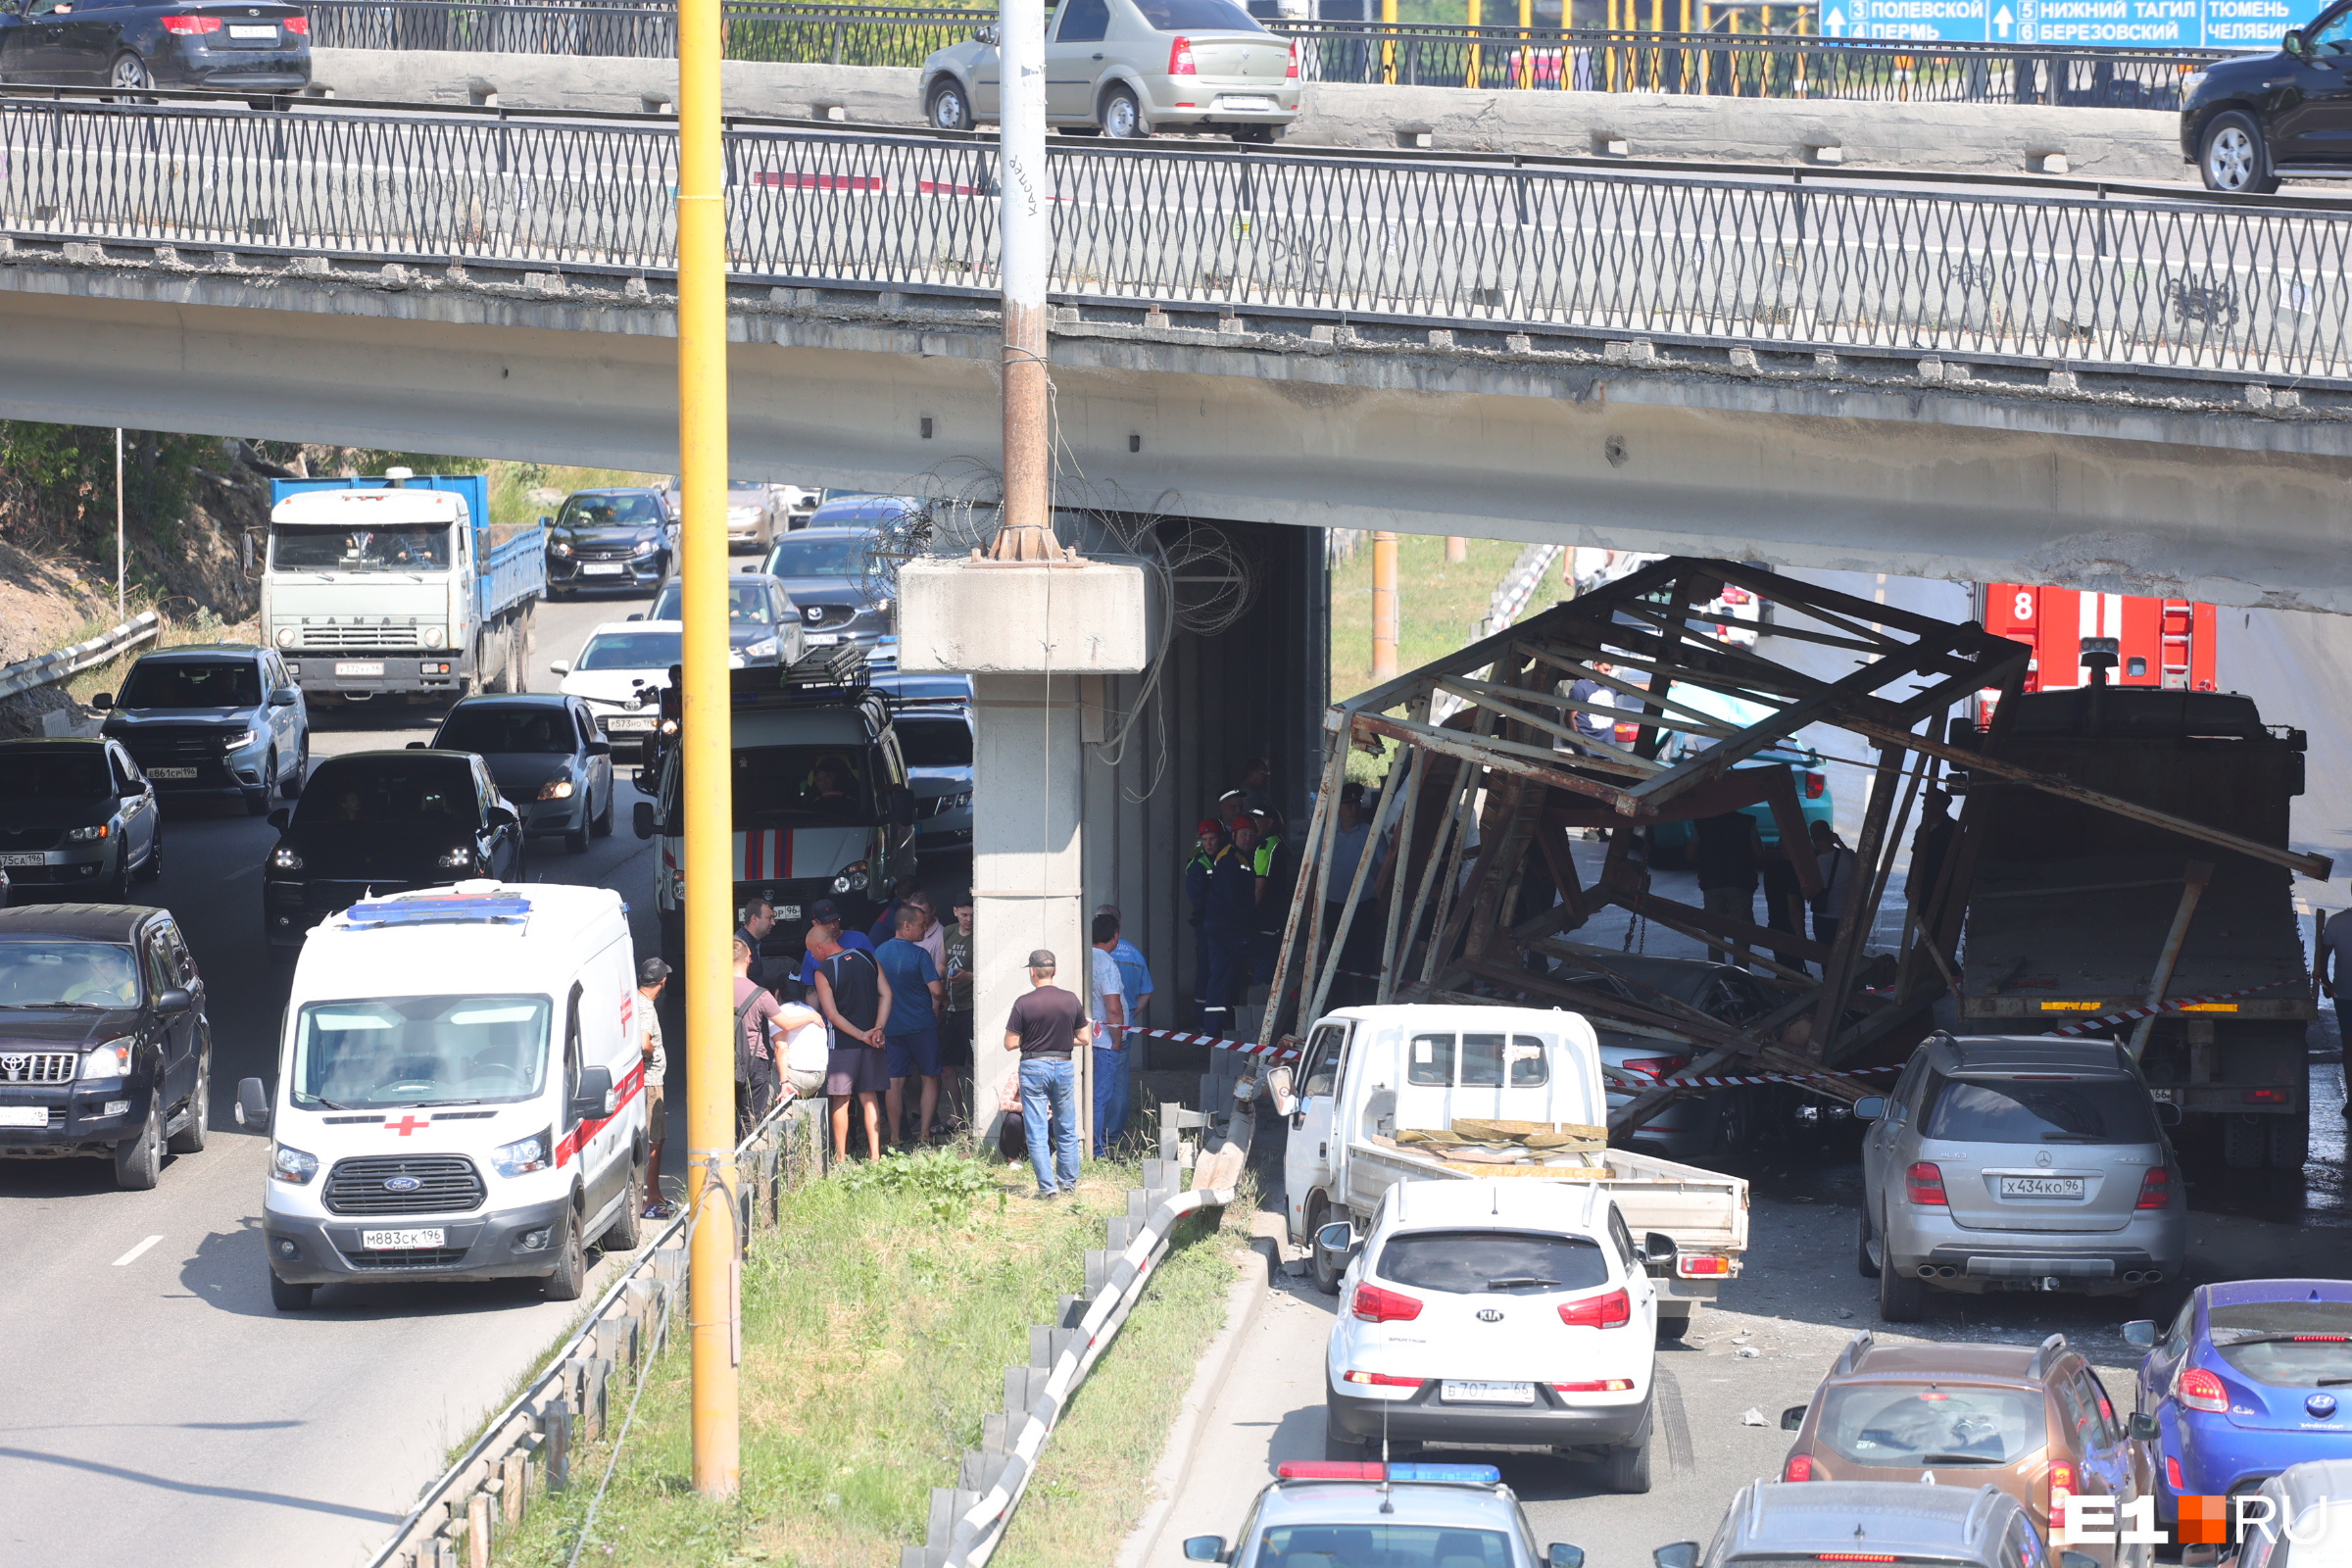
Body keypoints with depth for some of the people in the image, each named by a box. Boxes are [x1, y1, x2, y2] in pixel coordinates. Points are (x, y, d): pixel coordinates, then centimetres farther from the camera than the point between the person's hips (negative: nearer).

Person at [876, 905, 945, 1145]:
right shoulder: (919, 954, -14)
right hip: (922, 1024, -5)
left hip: (890, 1025, 5)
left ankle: (896, 1136, 7)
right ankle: (924, 1133, 1)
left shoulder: (879, 953, 4)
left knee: (894, 1080, 7)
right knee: (930, 1078, 6)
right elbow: (936, 990, -18)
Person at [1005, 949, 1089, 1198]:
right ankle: (1069, 1182, 21)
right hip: (1064, 1066, 3)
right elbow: (1083, 1038, 7)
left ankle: (1048, 1186, -3)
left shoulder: (1024, 1004, -11)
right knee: (1067, 1130, 16)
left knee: (1037, 1133, 2)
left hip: (1034, 1067, -3)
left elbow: (1010, 1044, -8)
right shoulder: (1071, 1001, -1)